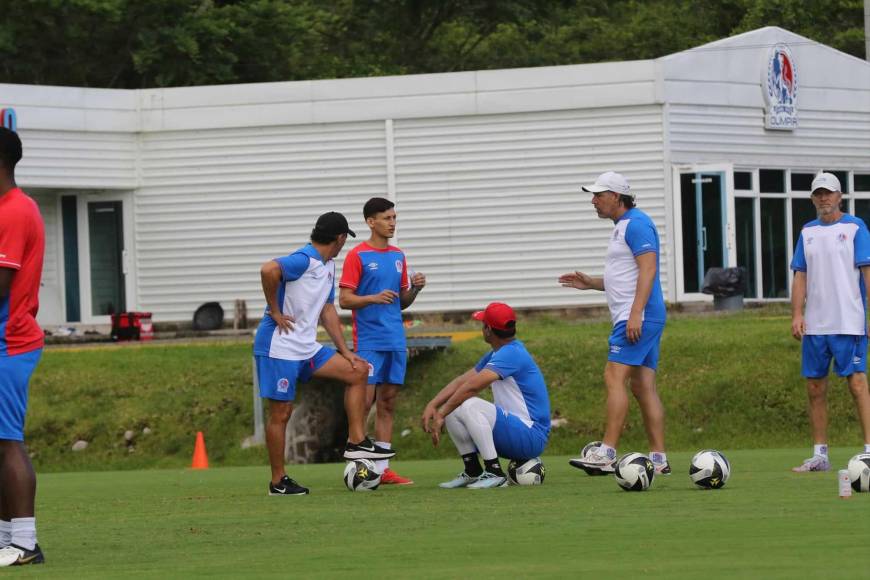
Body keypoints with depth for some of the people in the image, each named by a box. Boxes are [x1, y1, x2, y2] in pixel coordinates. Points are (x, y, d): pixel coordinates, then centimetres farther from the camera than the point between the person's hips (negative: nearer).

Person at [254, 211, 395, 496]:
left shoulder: (328, 267, 13)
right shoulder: (304, 260, -18)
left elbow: (328, 311, 19)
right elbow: (268, 270, -36)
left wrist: (345, 352, 13)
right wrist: (275, 312, -25)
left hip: (306, 347, 9)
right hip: (279, 347, -9)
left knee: (357, 371, 4)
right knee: (281, 413, -3)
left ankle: (356, 442, 4)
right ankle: (278, 481, 6)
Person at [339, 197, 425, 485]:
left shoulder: (398, 256, 14)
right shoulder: (358, 256, -5)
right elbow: (344, 300, -8)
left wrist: (415, 289, -1)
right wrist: (374, 298, -23)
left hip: (396, 341, 6)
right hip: (369, 340, -6)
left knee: (388, 403, 6)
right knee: (364, 401, -9)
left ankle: (382, 469, 8)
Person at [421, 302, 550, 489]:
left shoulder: (512, 353, -18)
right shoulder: (496, 355, 15)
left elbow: (472, 386, -24)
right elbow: (462, 381, 13)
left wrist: (440, 415, -20)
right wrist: (432, 406, -1)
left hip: (531, 437, -10)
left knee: (469, 405, -28)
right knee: (452, 411, 6)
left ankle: (494, 473, -24)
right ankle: (472, 472, 9)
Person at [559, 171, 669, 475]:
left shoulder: (636, 224, -10)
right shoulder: (622, 226, 22)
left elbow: (648, 270, -20)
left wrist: (635, 315, -27)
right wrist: (591, 283, 19)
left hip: (637, 319, -11)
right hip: (635, 319, 11)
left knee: (615, 377, -15)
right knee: (643, 386, 7)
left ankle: (606, 454, -21)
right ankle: (659, 458, 5)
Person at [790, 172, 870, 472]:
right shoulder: (808, 232, 13)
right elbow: (801, 277, 12)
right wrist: (797, 314, 2)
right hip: (815, 324, 5)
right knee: (815, 388, 6)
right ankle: (819, 456, 13)